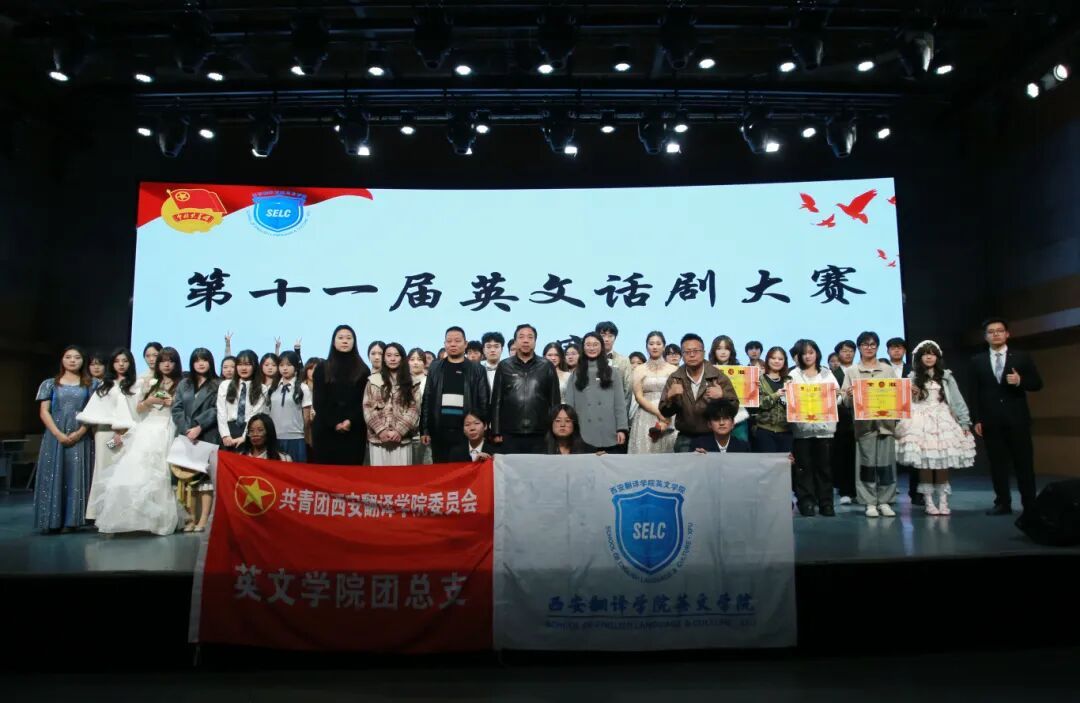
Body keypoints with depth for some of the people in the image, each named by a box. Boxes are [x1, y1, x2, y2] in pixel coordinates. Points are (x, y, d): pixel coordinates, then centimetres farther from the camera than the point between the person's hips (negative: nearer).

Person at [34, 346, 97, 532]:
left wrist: (79, 432, -12)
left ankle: (71, 521, 2)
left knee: (76, 477, -2)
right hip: (55, 436, 0)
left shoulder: (91, 384, 9)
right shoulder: (50, 384, 9)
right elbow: (44, 412, 2)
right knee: (53, 477, -2)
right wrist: (59, 434, -11)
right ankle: (53, 521, 2)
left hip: (80, 437, 0)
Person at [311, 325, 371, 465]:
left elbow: (365, 401, 2)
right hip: (325, 431, 0)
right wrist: (334, 423, -10)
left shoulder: (363, 370, 8)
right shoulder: (322, 368, 8)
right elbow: (318, 401, 2)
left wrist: (351, 421, -13)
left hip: (354, 431, 0)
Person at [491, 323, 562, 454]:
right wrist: (496, 432, 1)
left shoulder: (547, 367, 6)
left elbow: (554, 401, 6)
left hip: (539, 435, 0)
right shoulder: (504, 366, 6)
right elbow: (496, 401, 6)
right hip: (510, 434, 0)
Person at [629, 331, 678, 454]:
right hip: (646, 418, 0)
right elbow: (639, 397, 0)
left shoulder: (673, 370, 7)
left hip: (670, 418, 0)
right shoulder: (639, 370, 7)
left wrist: (666, 418, -11)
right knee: (645, 452, -4)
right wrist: (659, 414, -11)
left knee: (668, 450, -3)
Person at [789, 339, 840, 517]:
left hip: (824, 424, 1)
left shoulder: (827, 373, 13)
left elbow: (837, 398, 9)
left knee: (824, 466, 4)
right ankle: (806, 502, 7)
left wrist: (837, 394, -12)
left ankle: (826, 503, 12)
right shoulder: (794, 375, 8)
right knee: (804, 466, 0)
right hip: (802, 425, -1)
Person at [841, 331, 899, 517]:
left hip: (886, 421, 2)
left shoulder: (888, 369, 13)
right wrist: (849, 395, -20)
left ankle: (884, 501, 11)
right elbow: (846, 401, 2)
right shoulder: (851, 371, 7)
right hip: (864, 422, -2)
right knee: (867, 462, -1)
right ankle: (870, 503, 7)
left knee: (886, 462, 2)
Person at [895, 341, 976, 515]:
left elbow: (957, 400, 6)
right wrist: (910, 394, -11)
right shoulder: (913, 377, 9)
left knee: (943, 461, -3)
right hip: (921, 422, -1)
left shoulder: (946, 376, 9)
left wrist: (964, 422, 2)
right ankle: (928, 501, 2)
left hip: (942, 421, 1)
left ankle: (943, 501, 4)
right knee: (924, 462, -5)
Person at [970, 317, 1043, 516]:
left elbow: (1038, 384, 5)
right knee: (997, 463, 4)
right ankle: (1003, 503, 10)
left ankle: (1030, 505, 10)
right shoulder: (977, 361, 8)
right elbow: (975, 393, 5)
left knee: (1024, 463, 2)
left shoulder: (1022, 357, 5)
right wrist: (977, 419, -1)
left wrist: (1020, 381, -16)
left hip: (1017, 419, -1)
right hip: (991, 420, 1)